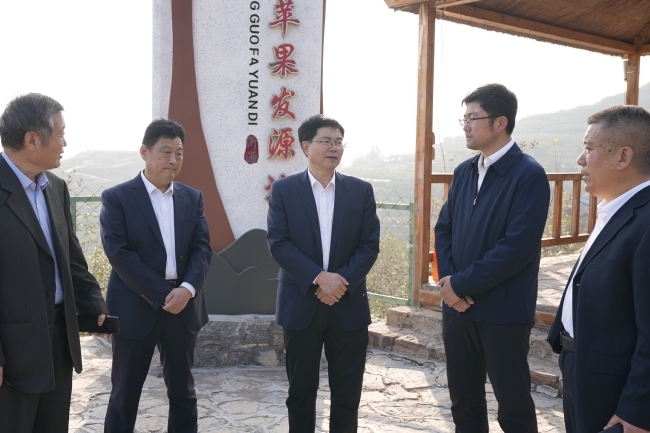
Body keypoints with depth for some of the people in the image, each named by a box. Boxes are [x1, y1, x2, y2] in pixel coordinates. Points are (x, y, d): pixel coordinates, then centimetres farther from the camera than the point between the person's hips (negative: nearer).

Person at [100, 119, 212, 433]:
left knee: (182, 390, 14)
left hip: (183, 307, 4)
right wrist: (161, 295, -17)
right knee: (125, 392, 8)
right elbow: (118, 252, -13)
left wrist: (187, 288, -15)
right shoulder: (117, 197, -4)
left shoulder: (192, 198, 9)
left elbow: (202, 248, 3)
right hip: (135, 308, -4)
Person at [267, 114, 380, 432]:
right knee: (301, 389, 11)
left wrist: (343, 282, -14)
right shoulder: (284, 189, 0)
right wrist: (318, 278, -18)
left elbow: (370, 245, 0)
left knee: (347, 392, 9)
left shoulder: (361, 190, 4)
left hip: (349, 305, 1)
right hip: (301, 304, -1)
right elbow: (278, 243, -8)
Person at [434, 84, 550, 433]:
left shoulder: (529, 175, -12)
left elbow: (517, 247, -20)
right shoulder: (464, 172, 10)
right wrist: (447, 280, -7)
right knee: (463, 398, 17)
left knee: (513, 405, 9)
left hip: (503, 312, -6)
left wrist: (461, 284, -16)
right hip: (457, 306, 6)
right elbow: (444, 228, 10)